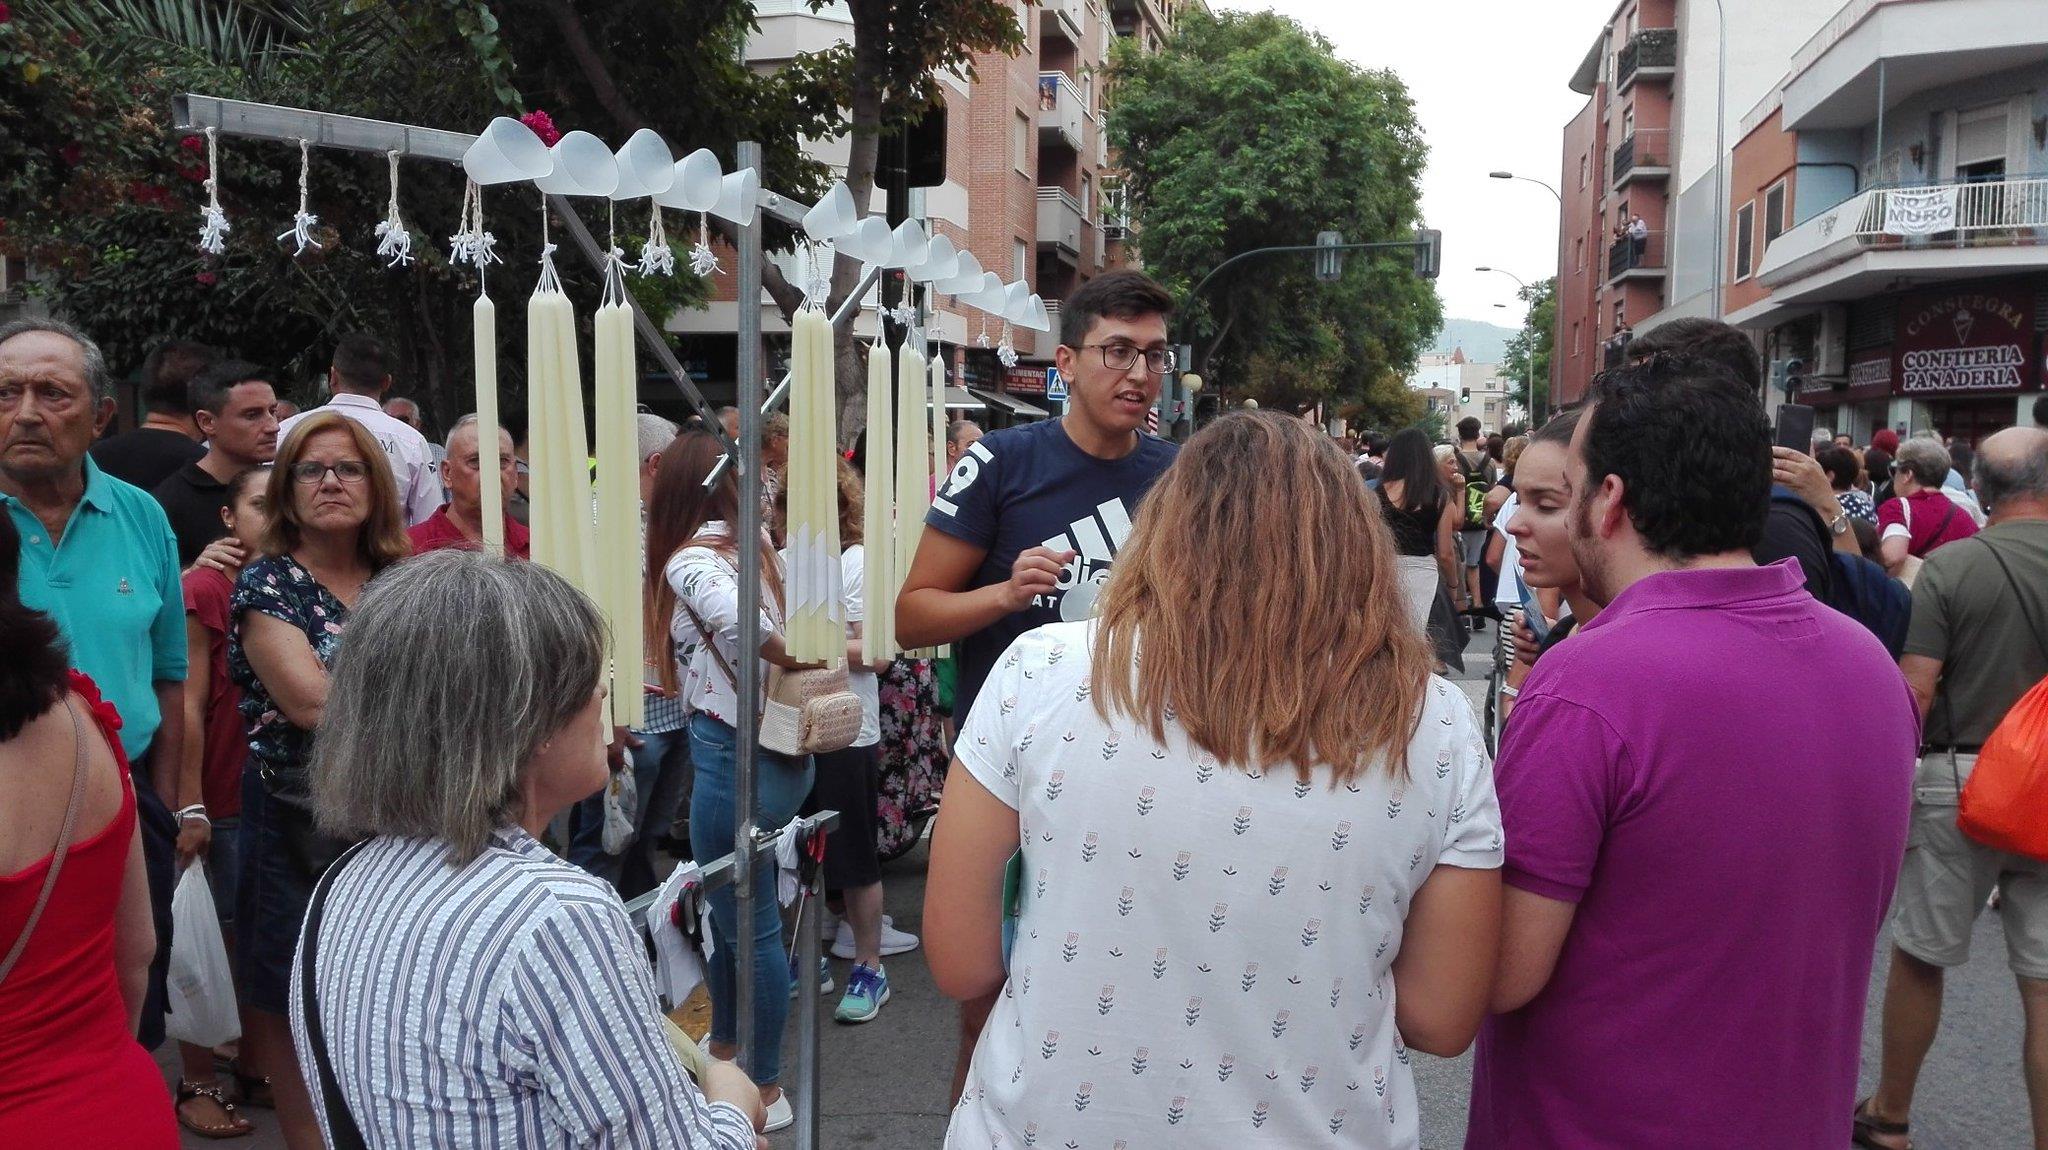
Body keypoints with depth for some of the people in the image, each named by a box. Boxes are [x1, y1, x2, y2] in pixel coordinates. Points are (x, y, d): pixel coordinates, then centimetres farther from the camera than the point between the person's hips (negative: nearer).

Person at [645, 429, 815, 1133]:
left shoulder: (690, 560, -14)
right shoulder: (754, 546, 10)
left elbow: (740, 625, -30)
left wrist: (790, 658, -19)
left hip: (733, 756, -8)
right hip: (781, 752, 8)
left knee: (748, 925, 5)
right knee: (728, 910, 24)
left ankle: (766, 1090, 20)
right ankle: (723, 1048, 42)